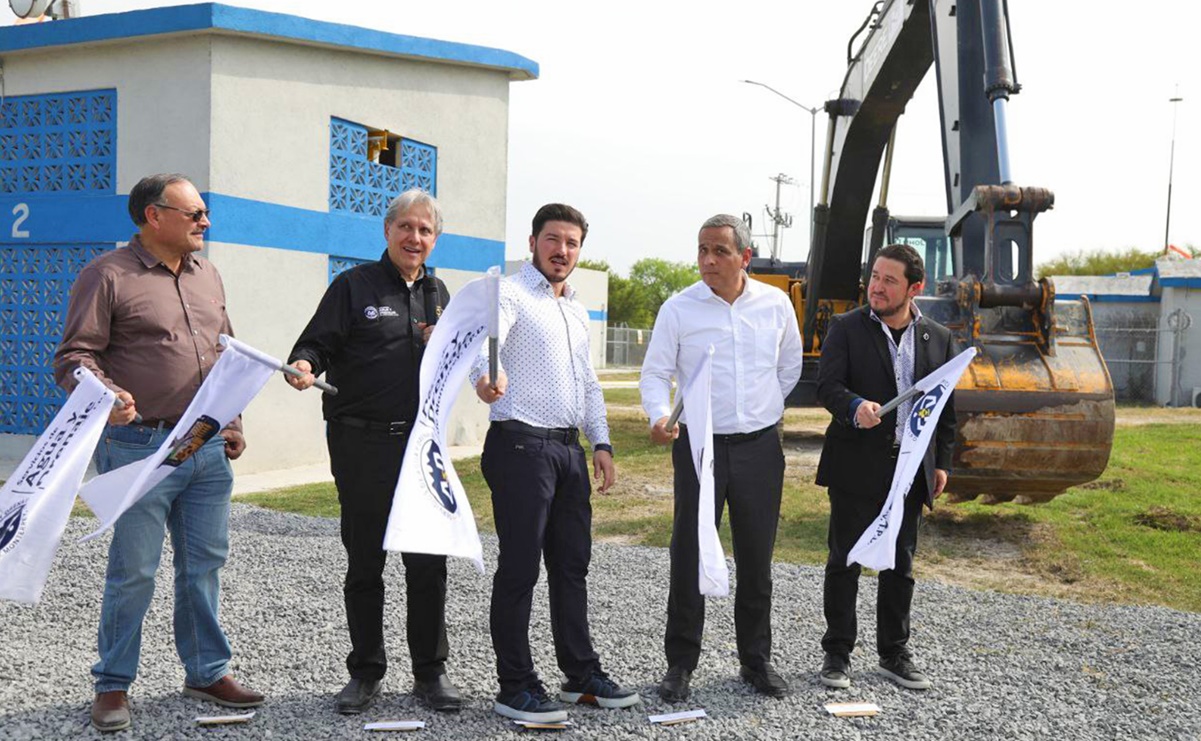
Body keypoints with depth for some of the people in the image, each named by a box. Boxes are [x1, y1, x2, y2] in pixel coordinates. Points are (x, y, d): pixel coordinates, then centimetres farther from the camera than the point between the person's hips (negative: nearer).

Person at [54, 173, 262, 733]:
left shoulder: (207, 276, 16)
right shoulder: (107, 276, -5)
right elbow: (74, 356, -9)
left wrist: (231, 424, 17)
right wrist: (105, 395, -28)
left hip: (208, 450, 6)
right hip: (139, 447, -6)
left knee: (205, 563, 11)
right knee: (133, 570, 0)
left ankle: (207, 671, 25)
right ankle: (113, 685, 17)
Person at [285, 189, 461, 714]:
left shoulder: (437, 293, 16)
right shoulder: (353, 286, 2)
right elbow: (317, 343, -5)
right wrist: (303, 365, -27)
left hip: (422, 440, 3)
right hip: (361, 441, -3)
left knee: (429, 560, 3)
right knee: (364, 561, 6)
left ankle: (430, 672, 16)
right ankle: (366, 672, 20)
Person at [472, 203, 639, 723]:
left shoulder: (577, 312, 21)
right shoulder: (511, 295, -5)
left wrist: (601, 442, 15)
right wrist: (486, 375, -48)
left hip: (569, 448, 8)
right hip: (521, 445, -8)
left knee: (572, 564, 14)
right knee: (519, 569, -3)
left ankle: (581, 675, 25)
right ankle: (515, 689, 6)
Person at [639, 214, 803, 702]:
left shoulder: (775, 304, 2)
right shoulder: (678, 309, -4)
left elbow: (790, 364, 18)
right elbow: (655, 373, -3)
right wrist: (660, 417, -20)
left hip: (760, 446, 2)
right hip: (698, 444, -2)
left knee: (756, 558, 10)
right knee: (689, 556, 0)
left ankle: (756, 659, 24)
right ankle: (680, 663, 12)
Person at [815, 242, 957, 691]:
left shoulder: (938, 339, 8)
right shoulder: (846, 328, -2)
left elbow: (946, 405, 13)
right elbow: (827, 385, -13)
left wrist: (942, 463, 10)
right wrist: (856, 406, -33)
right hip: (857, 466, -3)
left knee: (900, 565, 12)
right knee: (845, 561, 5)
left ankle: (894, 654, 25)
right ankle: (837, 653, 16)